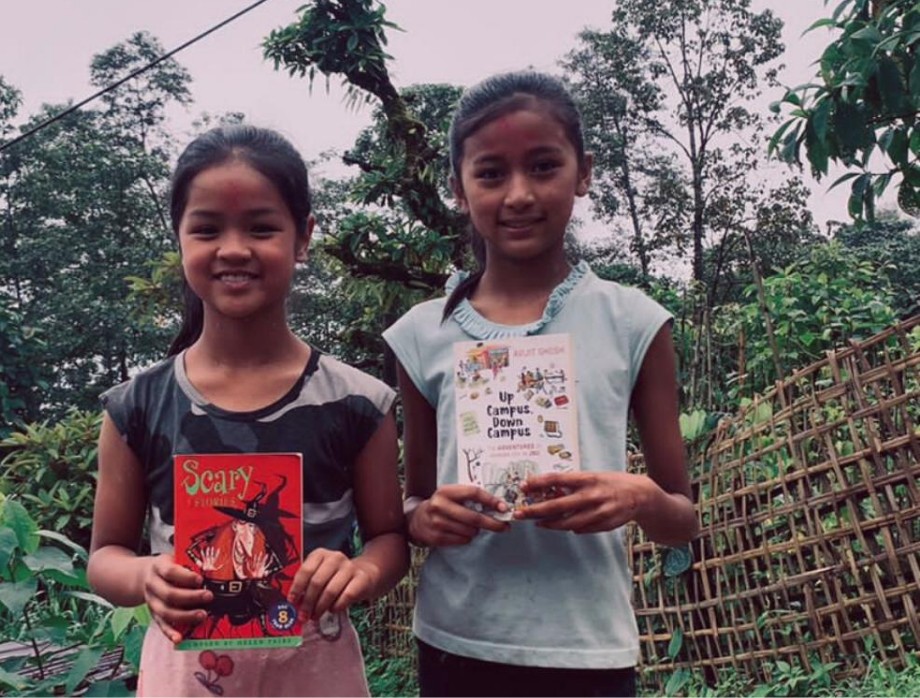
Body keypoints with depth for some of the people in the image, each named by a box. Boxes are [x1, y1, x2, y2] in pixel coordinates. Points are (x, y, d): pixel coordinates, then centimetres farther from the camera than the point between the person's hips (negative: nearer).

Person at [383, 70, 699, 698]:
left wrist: (641, 499, -19)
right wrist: (424, 518, -13)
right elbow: (415, 500, 9)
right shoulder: (424, 334, -2)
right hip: (456, 644, 2)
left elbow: (684, 522, 1)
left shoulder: (631, 322, -5)